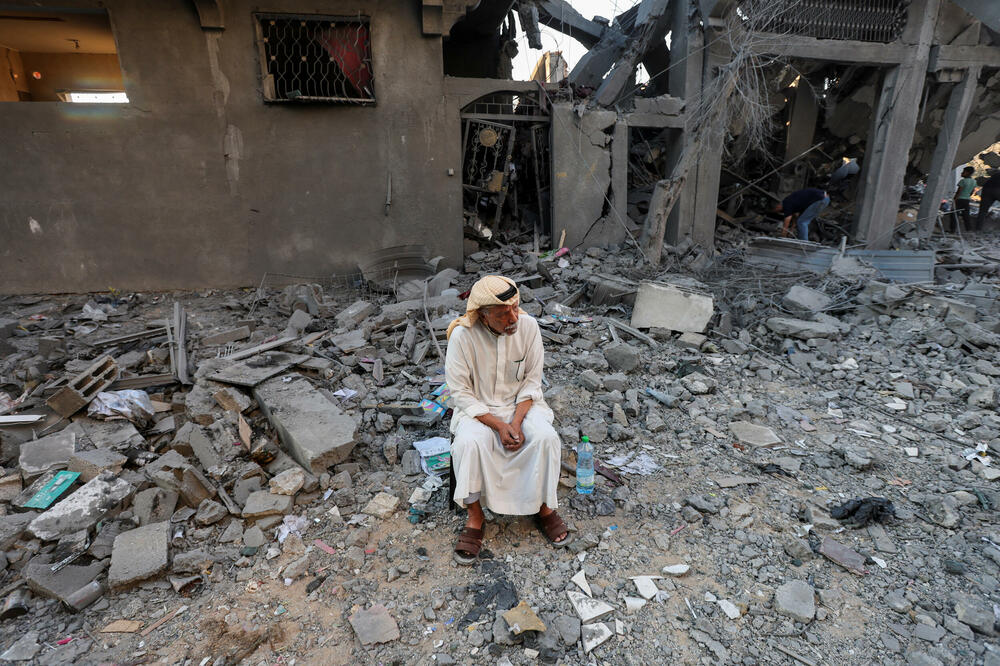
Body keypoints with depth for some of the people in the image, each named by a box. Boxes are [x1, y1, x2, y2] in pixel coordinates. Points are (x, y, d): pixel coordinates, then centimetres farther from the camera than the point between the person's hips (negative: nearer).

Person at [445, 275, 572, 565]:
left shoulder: (528, 326, -14)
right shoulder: (463, 336, -21)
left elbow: (532, 381, -5)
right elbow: (461, 394, -15)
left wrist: (516, 422, -17)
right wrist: (499, 426, -23)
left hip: (521, 404, 2)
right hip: (477, 409, -2)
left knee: (546, 436, -26)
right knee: (469, 442, -32)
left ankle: (545, 507, -2)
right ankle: (475, 517, -10)